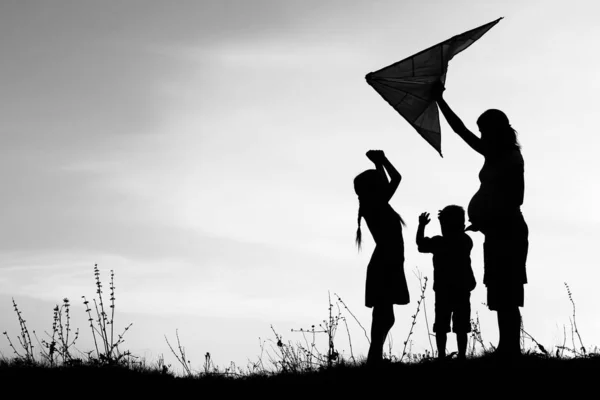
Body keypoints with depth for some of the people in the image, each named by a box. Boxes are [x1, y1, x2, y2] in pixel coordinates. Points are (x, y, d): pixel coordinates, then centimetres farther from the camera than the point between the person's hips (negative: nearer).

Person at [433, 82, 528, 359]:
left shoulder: (511, 159, -8)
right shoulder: (493, 155, 14)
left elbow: (515, 200, -14)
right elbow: (460, 129, 21)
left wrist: (484, 219, -13)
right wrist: (439, 100, 22)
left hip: (508, 231, -8)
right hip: (497, 232, 8)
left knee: (505, 297, -12)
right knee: (501, 297, 5)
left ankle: (511, 352, -13)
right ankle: (508, 351, 6)